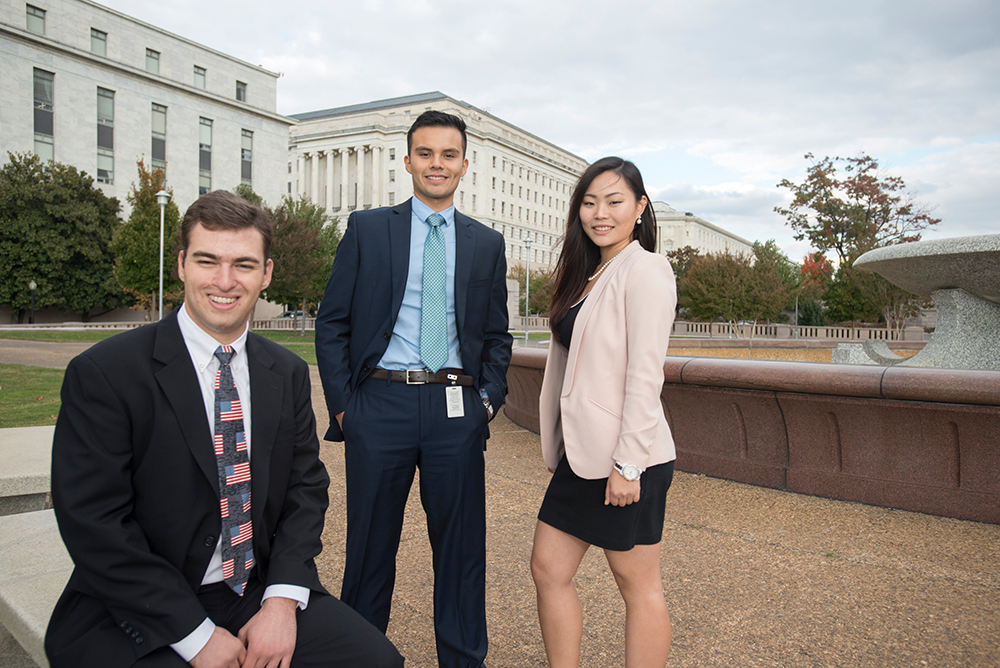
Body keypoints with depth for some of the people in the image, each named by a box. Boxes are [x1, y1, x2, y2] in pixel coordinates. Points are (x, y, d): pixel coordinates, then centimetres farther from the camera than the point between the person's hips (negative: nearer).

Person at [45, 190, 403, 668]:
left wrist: (283, 600, -9)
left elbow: (306, 488, 5)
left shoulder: (288, 373, 4)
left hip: (262, 591, 3)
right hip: (139, 616, -3)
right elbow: (93, 523, -13)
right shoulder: (103, 374, -10)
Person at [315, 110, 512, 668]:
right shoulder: (367, 229, 6)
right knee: (371, 542, 12)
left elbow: (497, 336, 15)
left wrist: (489, 398, 1)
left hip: (457, 410, 2)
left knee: (461, 544, 10)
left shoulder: (487, 243, 11)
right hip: (380, 403, -1)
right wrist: (342, 404, -3)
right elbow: (332, 323, 4)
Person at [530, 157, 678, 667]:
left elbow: (645, 376, -18)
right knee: (548, 569, 13)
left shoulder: (644, 270, -12)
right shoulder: (589, 275, 15)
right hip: (582, 453, 9)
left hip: (625, 458, -9)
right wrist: (568, 448, 16)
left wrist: (627, 465, -19)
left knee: (638, 586, 7)